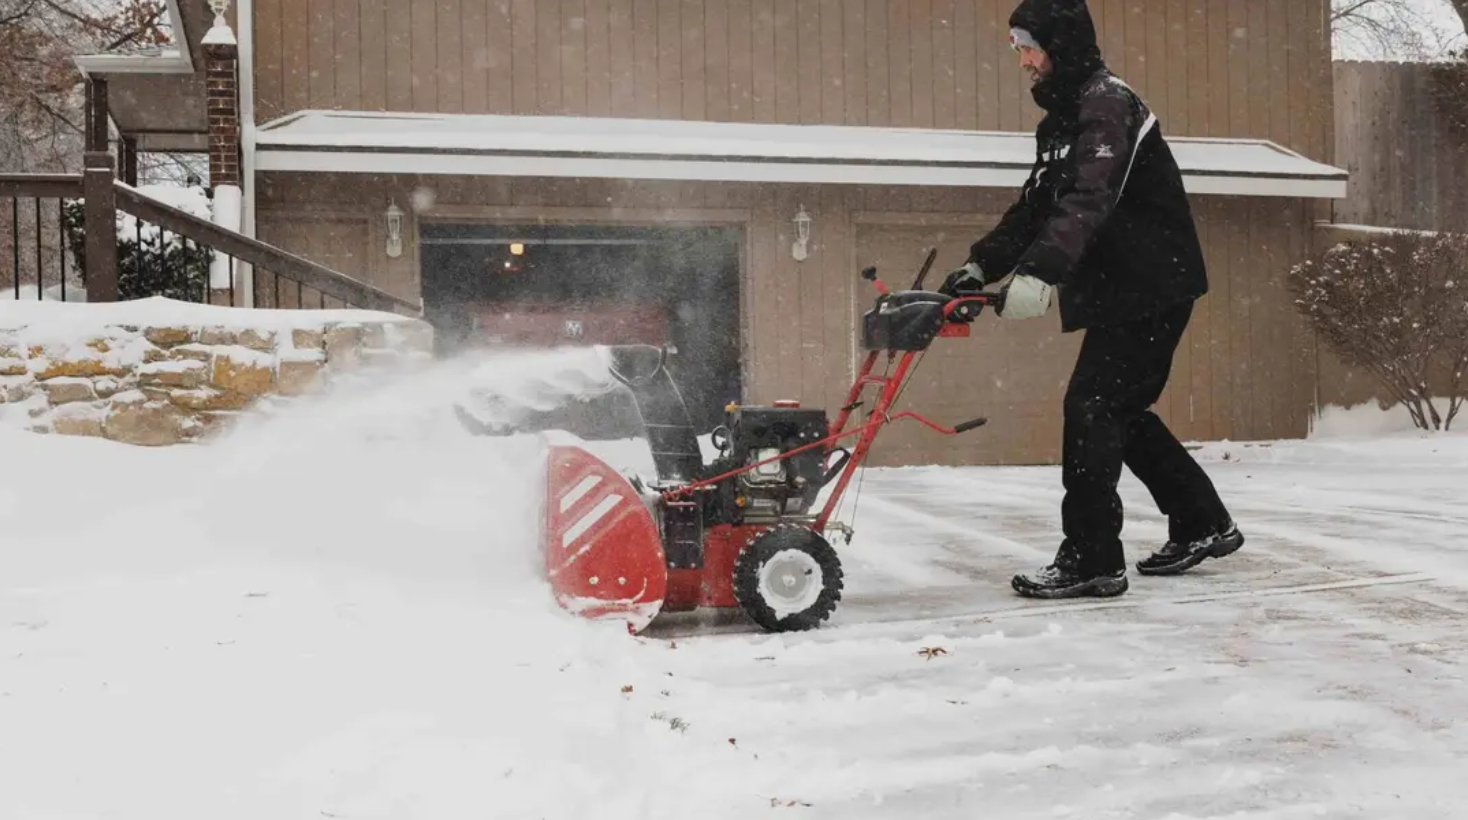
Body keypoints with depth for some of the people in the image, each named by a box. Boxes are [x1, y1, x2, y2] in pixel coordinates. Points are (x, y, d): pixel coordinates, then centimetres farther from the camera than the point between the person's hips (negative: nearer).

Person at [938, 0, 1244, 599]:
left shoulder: (1107, 105, -16)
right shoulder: (1062, 118, 15)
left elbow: (1087, 202, -31)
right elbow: (1034, 208, 15)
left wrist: (1037, 274, -42)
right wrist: (982, 266, 2)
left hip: (1152, 285, -10)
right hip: (1121, 289, 10)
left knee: (1091, 406, -12)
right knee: (1120, 409, 14)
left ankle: (1091, 560, -7)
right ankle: (1203, 525, 27)